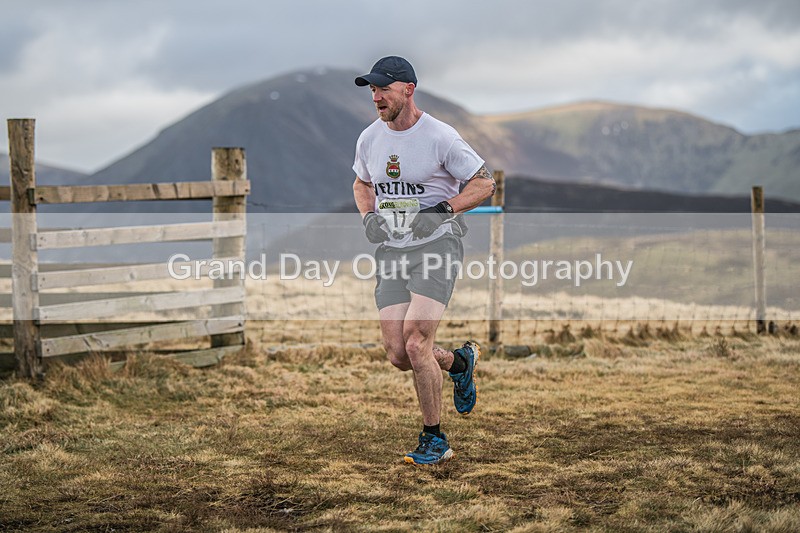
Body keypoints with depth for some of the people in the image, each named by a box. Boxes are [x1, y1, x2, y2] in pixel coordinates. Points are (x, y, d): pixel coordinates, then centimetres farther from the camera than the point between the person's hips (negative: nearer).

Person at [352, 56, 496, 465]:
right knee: (398, 355, -2)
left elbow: (485, 183, -5)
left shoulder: (440, 137, -11)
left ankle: (434, 440, -2)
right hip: (391, 251, 6)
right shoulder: (369, 139, 6)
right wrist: (368, 216, 5)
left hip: (437, 245, -6)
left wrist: (443, 210, -18)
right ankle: (459, 361, 31)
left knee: (415, 344, -18)